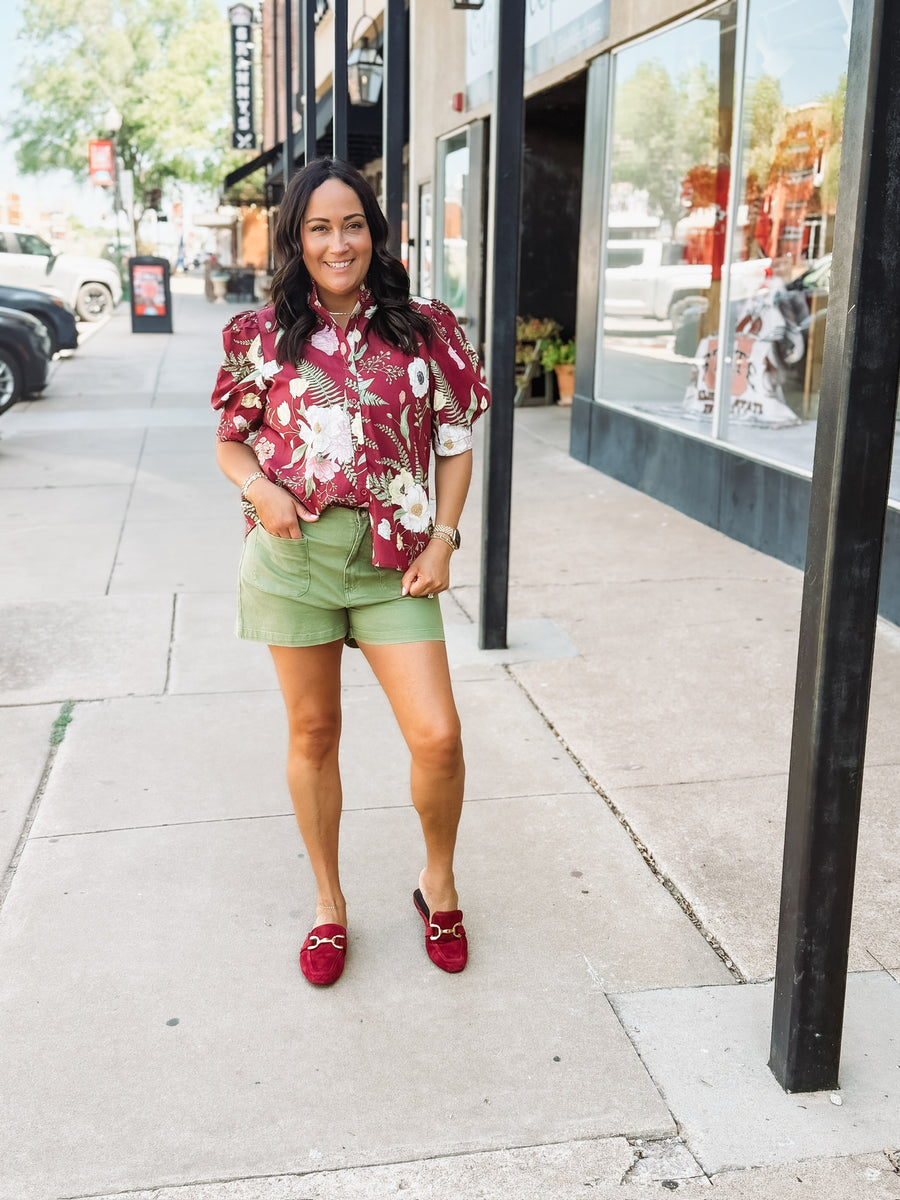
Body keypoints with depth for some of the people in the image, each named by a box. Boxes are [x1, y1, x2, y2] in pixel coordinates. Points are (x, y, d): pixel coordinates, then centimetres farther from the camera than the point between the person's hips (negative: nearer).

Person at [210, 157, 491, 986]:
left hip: (393, 559, 0)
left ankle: (438, 883, 23)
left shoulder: (424, 329, 1)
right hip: (293, 553, 1)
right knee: (314, 732, 11)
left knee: (437, 737, -6)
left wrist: (442, 541, -4)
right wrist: (259, 489, -11)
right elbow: (231, 441, 10)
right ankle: (329, 903, 30)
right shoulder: (263, 336, 2)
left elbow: (456, 444, 5)